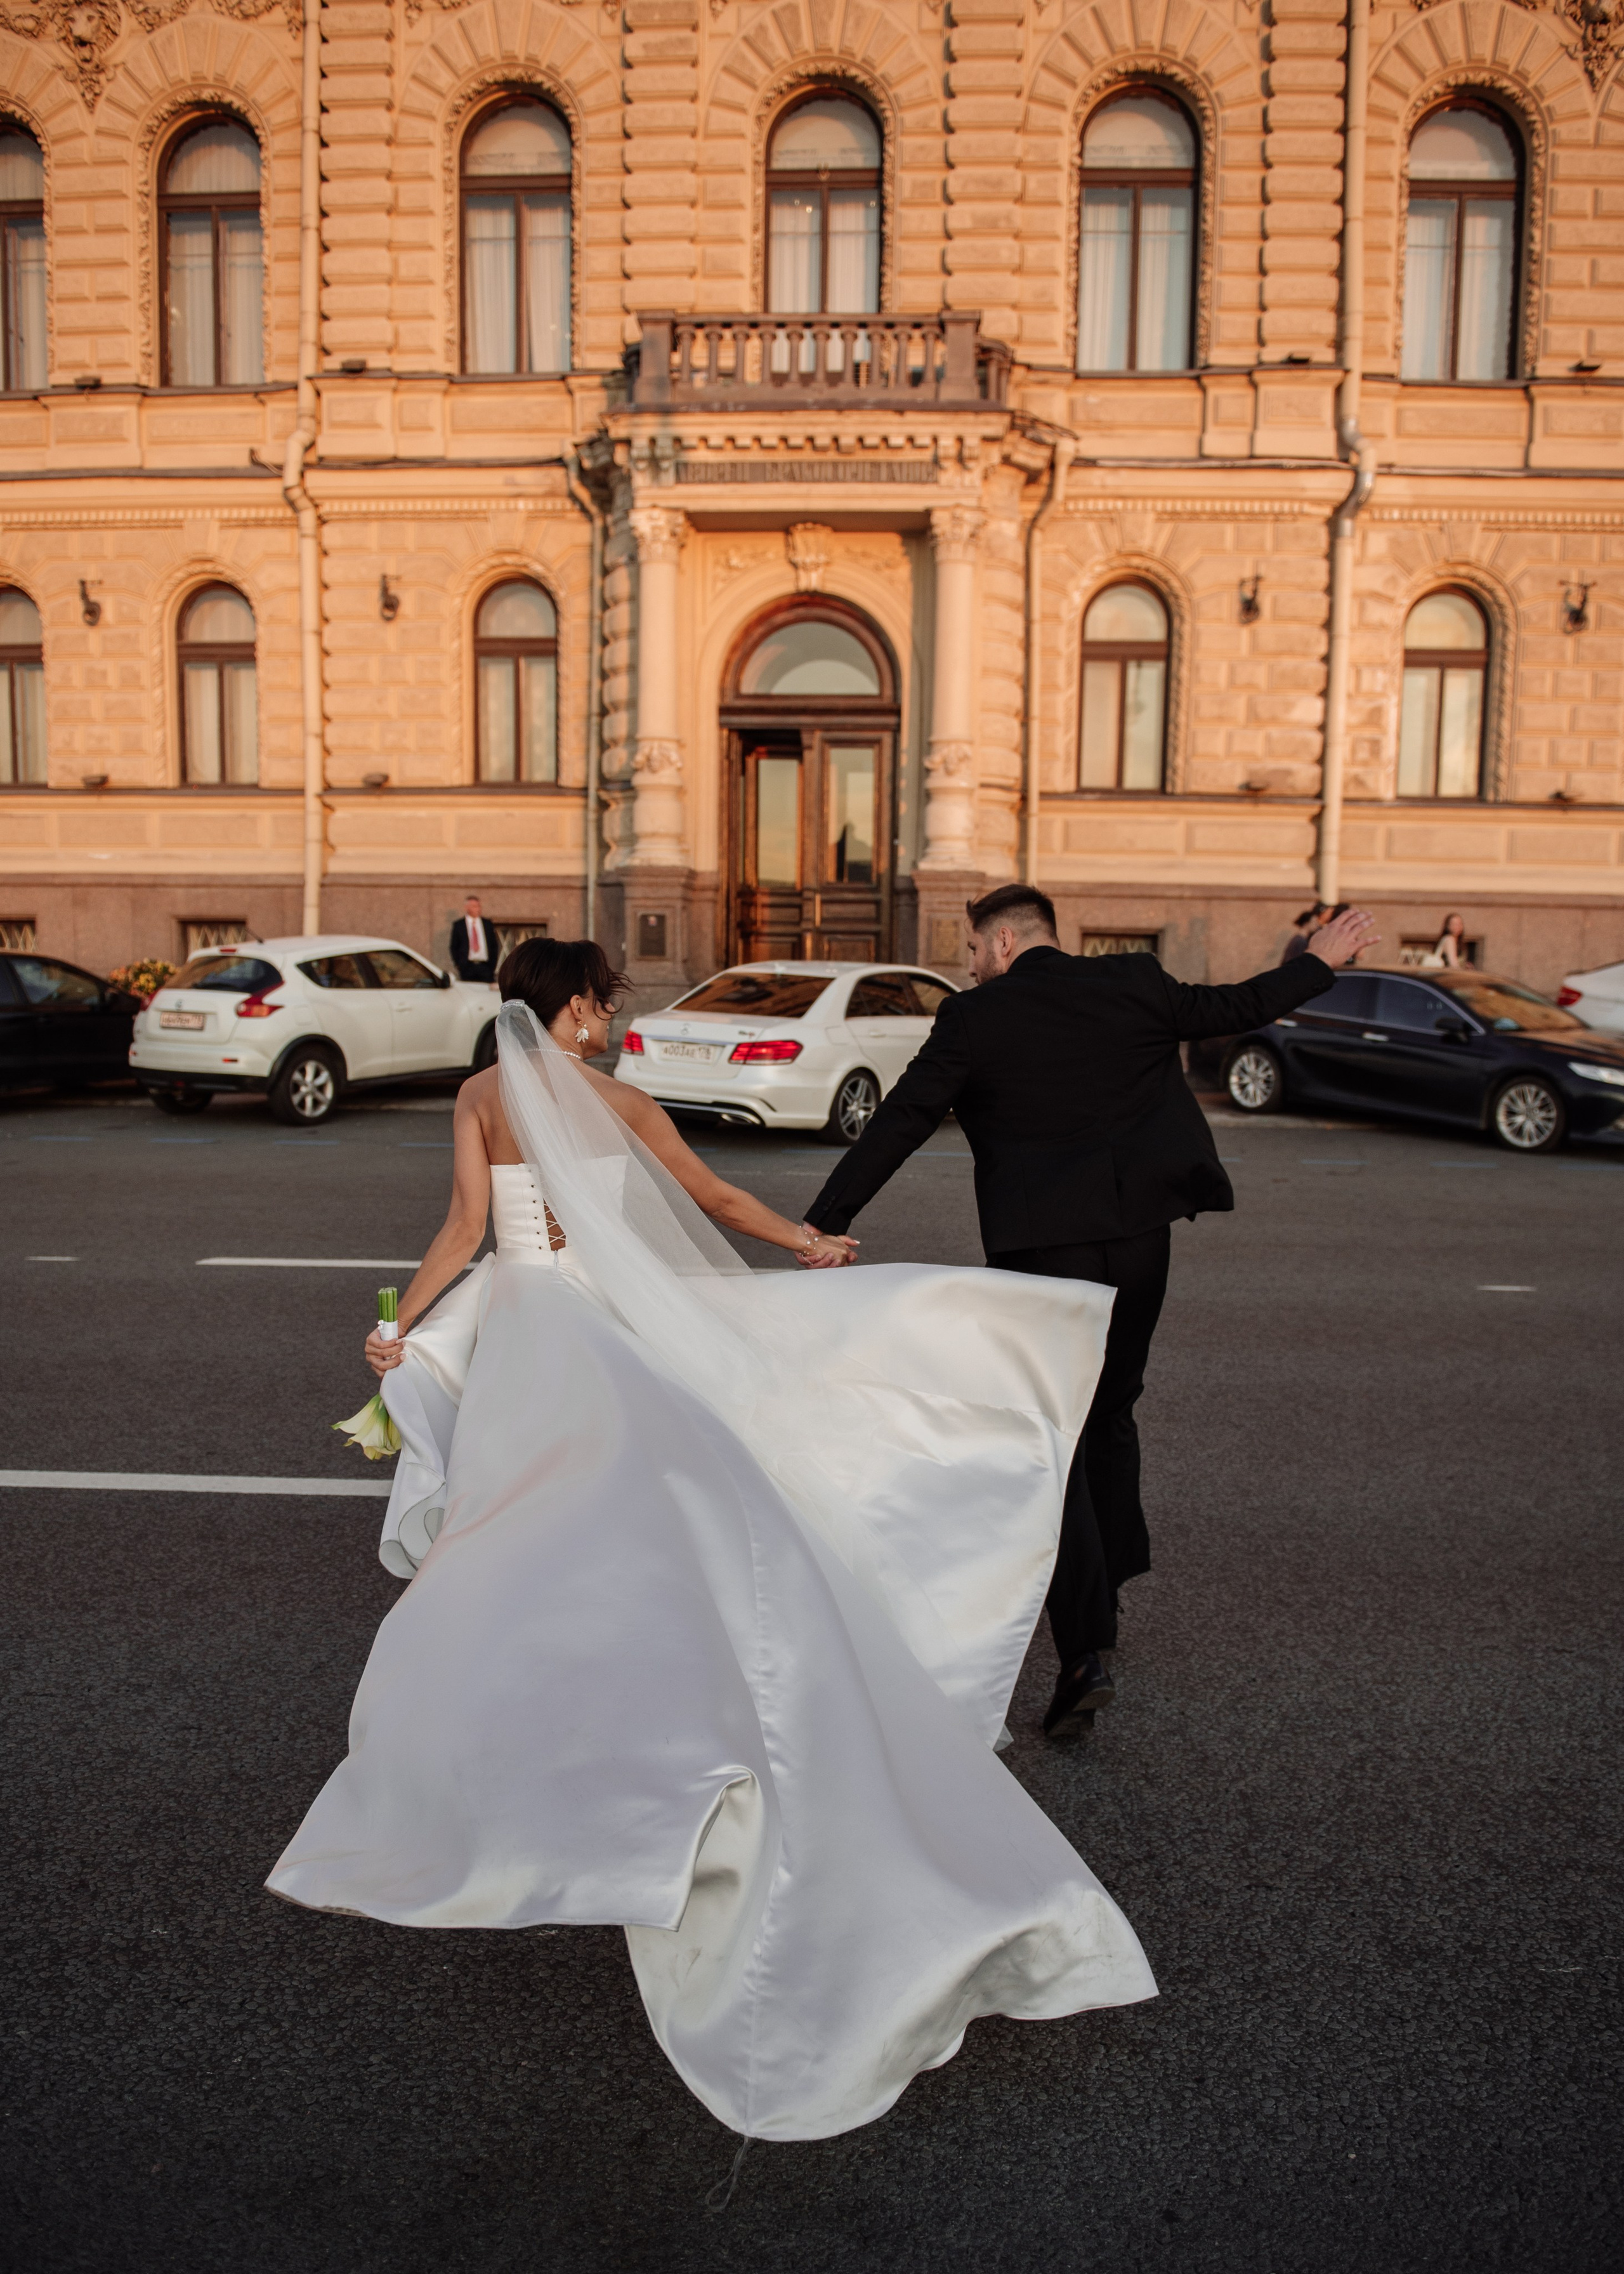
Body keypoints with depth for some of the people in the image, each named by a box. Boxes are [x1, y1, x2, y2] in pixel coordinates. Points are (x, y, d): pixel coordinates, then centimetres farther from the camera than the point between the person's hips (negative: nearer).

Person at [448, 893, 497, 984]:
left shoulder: (487, 924, 11)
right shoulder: (458, 925, 5)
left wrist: (493, 965, 5)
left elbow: (494, 945, 13)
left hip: (485, 966, 1)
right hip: (467, 966, -1)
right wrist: (458, 965, -2)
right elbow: (454, 947, 7)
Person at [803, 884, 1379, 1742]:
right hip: (1138, 1233, 5)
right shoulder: (1134, 983, 6)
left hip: (1040, 1245, -4)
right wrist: (1320, 962, 36)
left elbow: (899, 1122, -6)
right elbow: (1233, 1008, 19)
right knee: (1109, 1414, 21)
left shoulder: (972, 1020, -3)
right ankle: (1104, 1596, 34)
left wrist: (824, 1222, -2)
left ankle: (1084, 1651, -8)